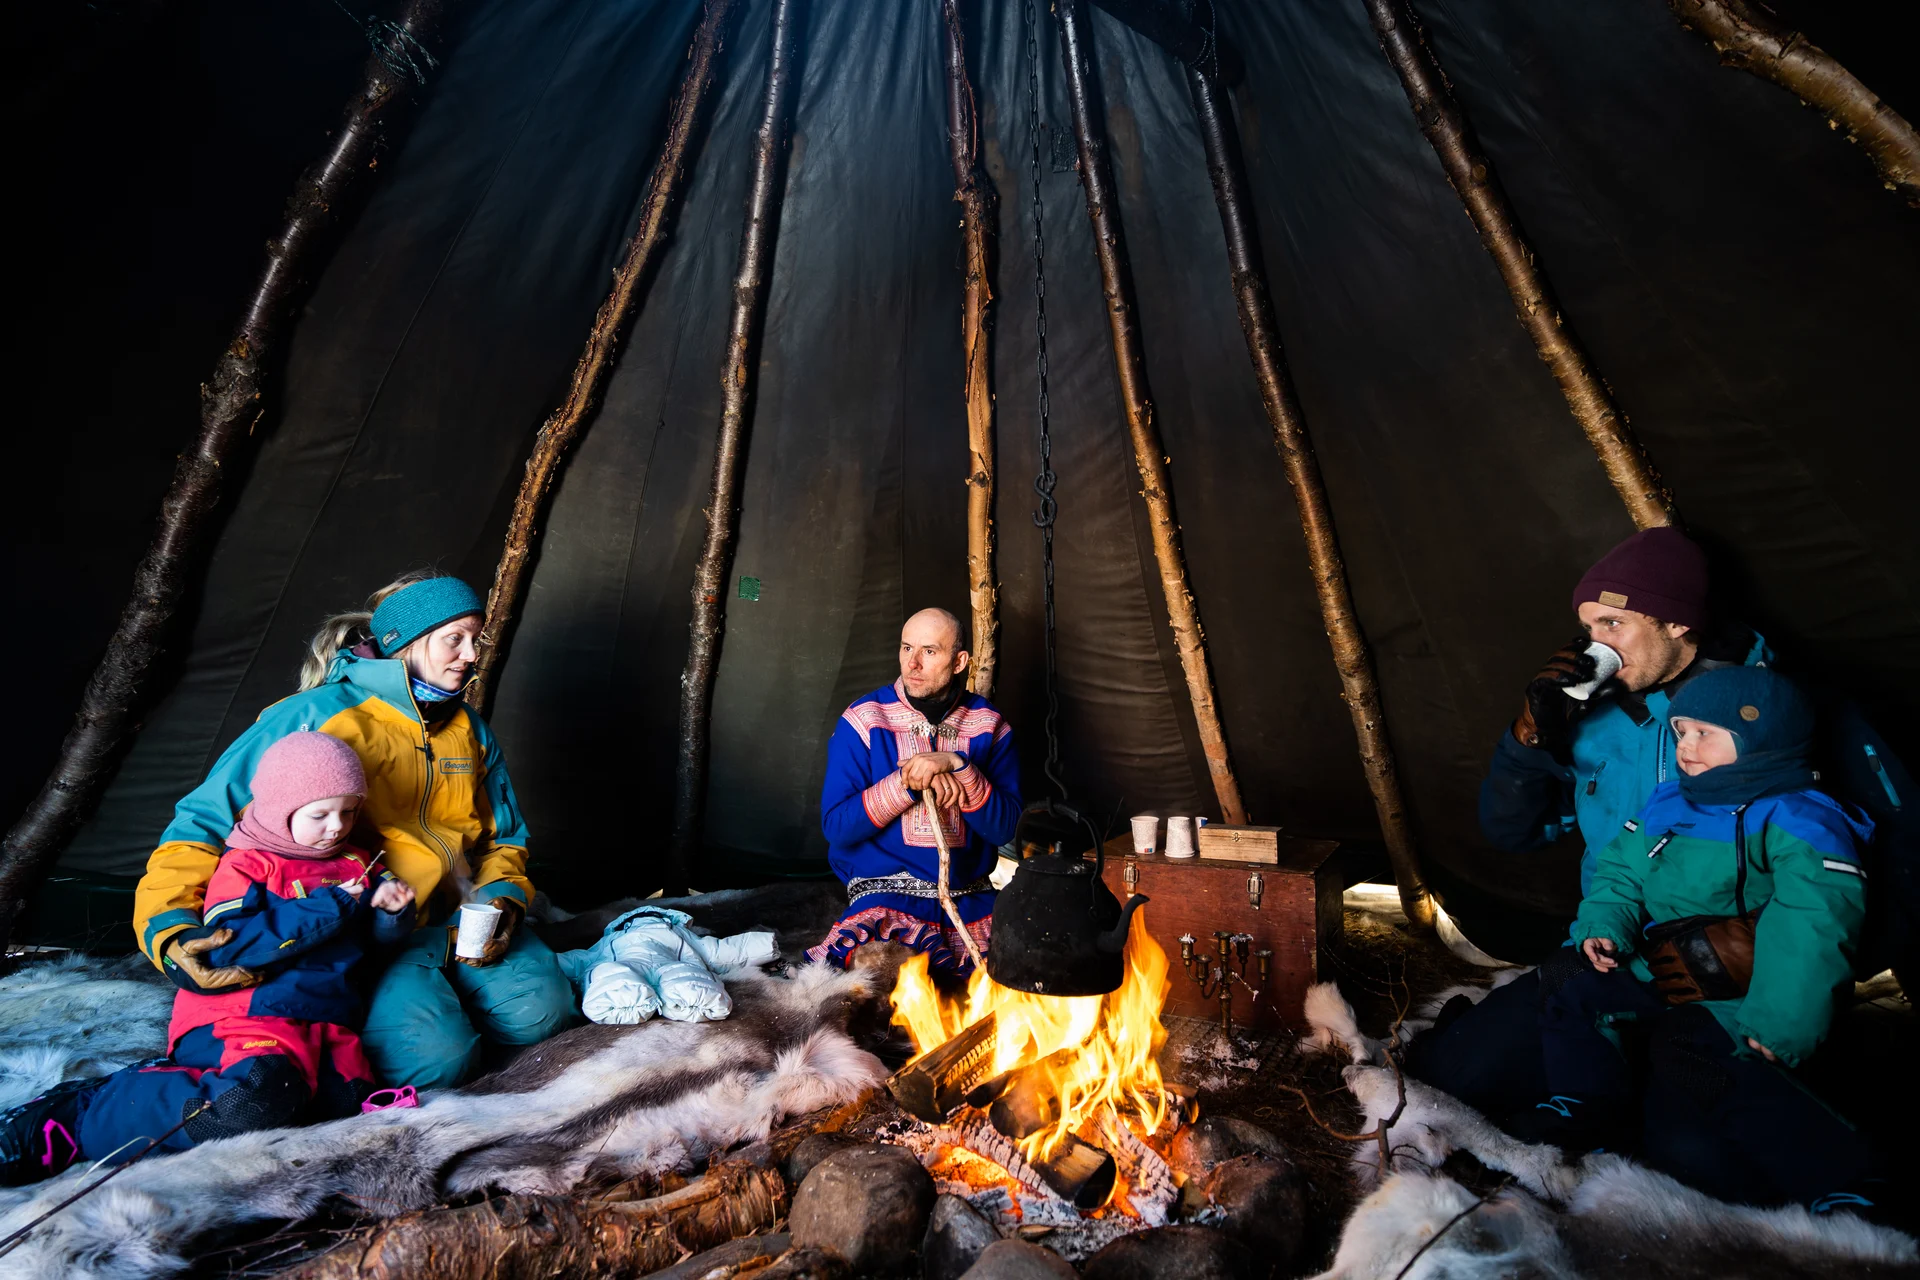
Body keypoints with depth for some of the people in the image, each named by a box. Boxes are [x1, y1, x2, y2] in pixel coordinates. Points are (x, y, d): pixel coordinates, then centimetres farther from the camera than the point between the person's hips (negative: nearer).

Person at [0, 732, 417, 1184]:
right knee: (254, 1102, -33)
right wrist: (325, 908, -19)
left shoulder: (355, 863, 15)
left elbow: (375, 935, 19)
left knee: (347, 1095, -17)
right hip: (248, 1014, -6)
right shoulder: (245, 865, -2)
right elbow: (231, 945, -16)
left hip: (324, 1019, 6)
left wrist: (391, 910, -5)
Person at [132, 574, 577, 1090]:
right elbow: (204, 821, -7)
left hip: (460, 917, 5)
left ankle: (446, 991, 10)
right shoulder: (314, 718, -7)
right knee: (434, 1056, -27)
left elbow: (504, 836, 17)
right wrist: (171, 930, -22)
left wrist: (503, 896, -4)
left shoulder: (469, 730, 11)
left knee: (538, 1012, -20)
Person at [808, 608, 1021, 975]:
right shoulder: (863, 720, -3)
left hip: (972, 899, 3)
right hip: (886, 896, -2)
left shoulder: (988, 725, 2)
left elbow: (1005, 828, -4)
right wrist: (908, 781, -19)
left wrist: (956, 765, -18)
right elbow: (835, 825, -8)